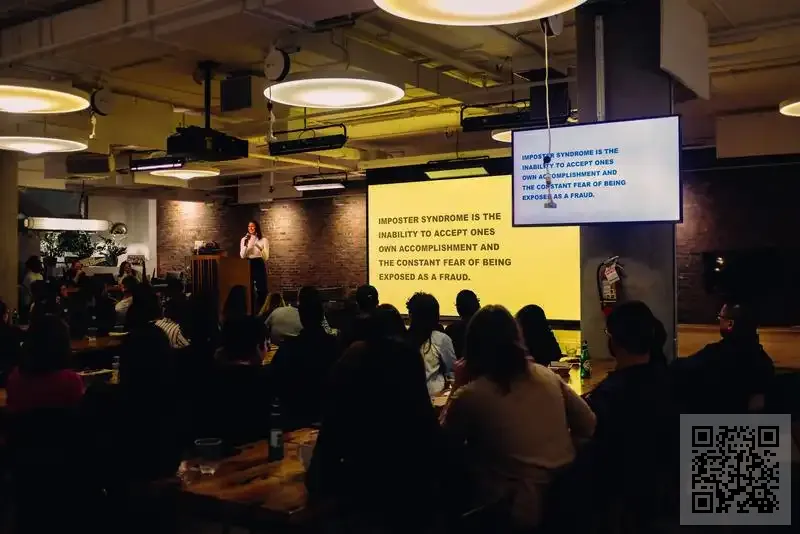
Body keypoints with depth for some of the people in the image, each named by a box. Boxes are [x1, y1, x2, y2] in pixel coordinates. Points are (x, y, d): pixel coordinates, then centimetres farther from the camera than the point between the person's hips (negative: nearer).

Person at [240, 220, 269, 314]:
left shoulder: (263, 240, 1)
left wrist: (260, 249, -22)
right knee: (249, 290, 3)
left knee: (261, 290, -4)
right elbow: (242, 256, -3)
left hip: (259, 266, -2)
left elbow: (266, 257, -5)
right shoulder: (244, 239, 7)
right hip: (248, 266, 2)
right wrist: (245, 245, -16)